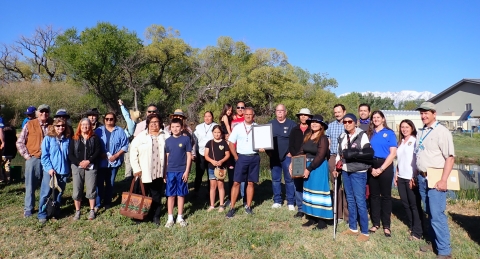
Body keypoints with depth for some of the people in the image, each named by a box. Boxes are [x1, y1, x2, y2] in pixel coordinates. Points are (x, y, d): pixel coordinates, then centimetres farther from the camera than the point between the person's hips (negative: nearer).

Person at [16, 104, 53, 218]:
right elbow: (20, 143, 3)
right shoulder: (29, 125, 0)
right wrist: (27, 155, -3)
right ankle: (28, 209, 20)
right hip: (33, 159, -1)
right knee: (30, 185, 7)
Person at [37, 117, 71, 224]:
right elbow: (44, 155, -5)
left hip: (64, 171, 3)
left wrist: (69, 168, 5)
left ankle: (55, 212, 26)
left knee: (59, 193, 12)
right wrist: (49, 168, -12)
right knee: (46, 193, 1)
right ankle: (42, 215, 14)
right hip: (50, 171, -3)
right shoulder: (48, 139, -4)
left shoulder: (67, 140, 4)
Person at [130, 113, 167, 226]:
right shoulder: (141, 136, -1)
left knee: (156, 195, 9)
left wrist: (166, 170, 4)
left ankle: (156, 216, 21)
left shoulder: (164, 136, 5)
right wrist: (136, 169, -7)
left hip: (158, 172, 2)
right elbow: (133, 152, -2)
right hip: (144, 173, -1)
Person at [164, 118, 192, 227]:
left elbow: (189, 156, -2)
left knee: (181, 195, 8)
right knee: (170, 195, 7)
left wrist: (187, 171, -8)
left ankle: (180, 217, 20)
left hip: (182, 171, -2)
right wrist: (164, 172, 6)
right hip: (170, 171, 2)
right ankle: (170, 218, 17)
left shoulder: (186, 139, -3)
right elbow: (167, 157, 8)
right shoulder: (168, 141, 5)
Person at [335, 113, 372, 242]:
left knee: (360, 201, -3)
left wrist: (351, 154, -17)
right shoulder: (342, 137, 11)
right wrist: (337, 168, 12)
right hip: (345, 172, 7)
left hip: (358, 172, -6)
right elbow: (338, 153, 18)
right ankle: (353, 228, 25)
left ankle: (364, 232, 8)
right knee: (350, 200, 14)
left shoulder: (362, 136, -8)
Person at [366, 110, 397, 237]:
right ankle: (375, 223, 19)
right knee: (374, 195, 9)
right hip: (372, 166, 3)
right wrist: (372, 168, -7)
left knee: (386, 195, 4)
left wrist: (381, 169, -12)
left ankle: (386, 225, 13)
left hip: (385, 166, -3)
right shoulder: (370, 134, 9)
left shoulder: (389, 133, 0)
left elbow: (393, 153, -6)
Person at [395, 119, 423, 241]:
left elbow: (417, 160, -12)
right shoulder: (400, 142, 14)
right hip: (401, 177, 7)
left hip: (411, 178, -6)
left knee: (414, 205, 0)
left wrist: (414, 177, -16)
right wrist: (396, 174, 13)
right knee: (405, 203, 13)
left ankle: (417, 232, 6)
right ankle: (411, 226, 27)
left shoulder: (415, 141, -6)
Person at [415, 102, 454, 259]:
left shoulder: (441, 131, -10)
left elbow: (450, 157, -15)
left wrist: (443, 180, -20)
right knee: (430, 213, 14)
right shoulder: (422, 132, 12)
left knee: (437, 215, -6)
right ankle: (434, 242, 26)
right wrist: (415, 175, 15)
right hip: (422, 178, 7)